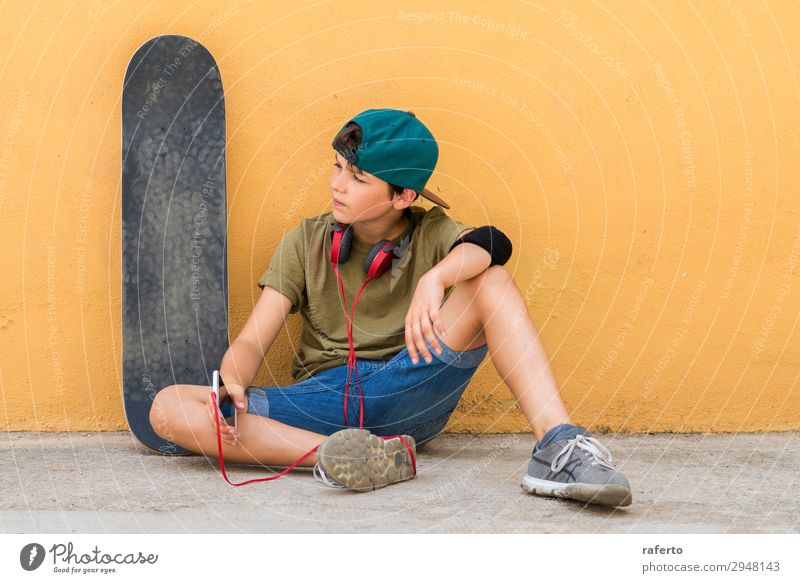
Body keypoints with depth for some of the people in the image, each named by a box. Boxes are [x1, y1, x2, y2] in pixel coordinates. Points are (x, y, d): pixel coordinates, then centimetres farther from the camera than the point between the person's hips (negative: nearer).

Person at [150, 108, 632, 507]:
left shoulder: (431, 234, 6)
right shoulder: (307, 242, 10)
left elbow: (489, 244, -19)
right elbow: (254, 341, 2)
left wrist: (435, 279, -39)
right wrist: (231, 383, -21)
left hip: (407, 393, -1)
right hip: (323, 397, 2)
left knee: (492, 281, -20)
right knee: (169, 408, -23)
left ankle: (557, 444, -34)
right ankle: (374, 457, -37)